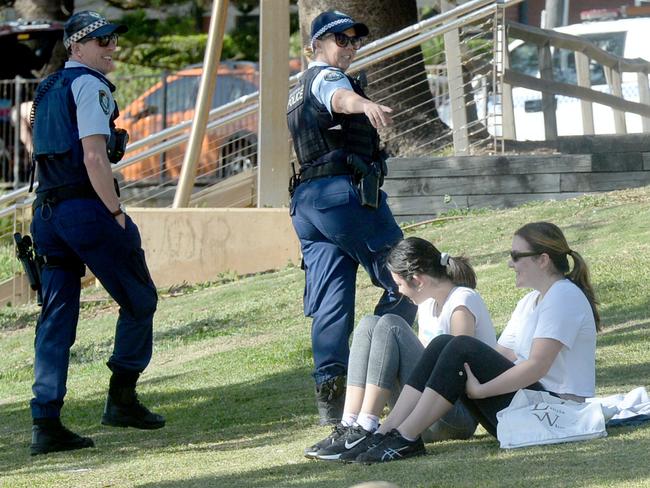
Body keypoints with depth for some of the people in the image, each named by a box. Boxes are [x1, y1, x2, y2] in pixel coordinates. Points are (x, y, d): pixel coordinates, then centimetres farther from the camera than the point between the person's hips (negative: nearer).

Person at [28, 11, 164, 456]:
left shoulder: (48, 90, 20)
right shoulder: (90, 86, -8)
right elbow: (94, 158, -17)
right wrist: (117, 213, -13)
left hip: (48, 210, 9)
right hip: (86, 207, -8)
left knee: (56, 318, 6)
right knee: (139, 301, 6)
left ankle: (45, 424, 2)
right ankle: (122, 399, 6)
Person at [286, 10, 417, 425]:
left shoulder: (300, 91, 27)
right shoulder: (326, 77, -3)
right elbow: (340, 97, -28)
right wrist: (366, 105, -49)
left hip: (307, 200, 9)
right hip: (345, 192, -9)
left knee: (330, 301, 2)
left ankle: (330, 391, -7)